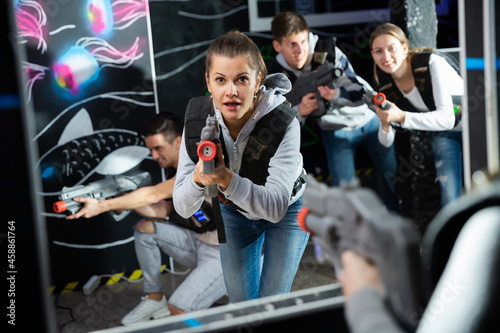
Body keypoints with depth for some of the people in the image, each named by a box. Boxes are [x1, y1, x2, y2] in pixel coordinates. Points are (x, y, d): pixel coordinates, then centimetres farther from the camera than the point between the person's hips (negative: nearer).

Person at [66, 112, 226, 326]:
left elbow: (154, 195, -27)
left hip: (224, 255, -9)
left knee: (177, 310, -21)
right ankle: (154, 300, 12)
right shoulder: (177, 170, 9)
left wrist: (102, 206, -27)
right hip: (199, 242, 9)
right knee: (145, 228, 2)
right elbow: (161, 211, 3)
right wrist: (124, 200, -12)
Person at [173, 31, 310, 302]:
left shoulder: (283, 123, -35)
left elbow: (276, 206, -39)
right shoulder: (197, 117, -26)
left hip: (286, 211, -3)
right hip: (233, 213, 3)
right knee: (241, 304, 15)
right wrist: (198, 178, -48)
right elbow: (183, 208, -25)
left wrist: (227, 180, -55)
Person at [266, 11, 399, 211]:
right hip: (336, 131, 0)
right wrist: (299, 111, -34)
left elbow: (360, 92, -23)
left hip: (370, 118, 0)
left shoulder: (328, 51, -22)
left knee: (392, 174, 4)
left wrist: (336, 95, -44)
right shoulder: (275, 75, -17)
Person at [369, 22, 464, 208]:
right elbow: (387, 142, -4)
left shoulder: (432, 63, -26)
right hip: (443, 135, 4)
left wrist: (401, 117, -39)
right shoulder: (386, 86, -10)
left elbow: (447, 118, -31)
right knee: (450, 199, -9)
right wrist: (385, 124, -27)